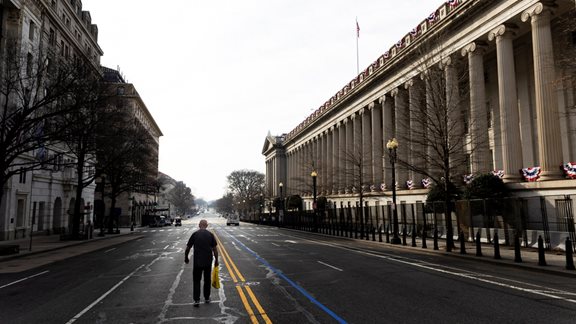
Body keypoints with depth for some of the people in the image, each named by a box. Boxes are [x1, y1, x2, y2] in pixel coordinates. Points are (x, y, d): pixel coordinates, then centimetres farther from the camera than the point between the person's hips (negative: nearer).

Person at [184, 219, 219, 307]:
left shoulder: (195, 234, -2)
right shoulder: (210, 234, 0)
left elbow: (188, 248, 1)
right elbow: (214, 249, 0)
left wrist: (186, 258, 17)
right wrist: (216, 260, 10)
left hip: (197, 261, -1)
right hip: (208, 261, 1)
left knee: (196, 280, 7)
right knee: (207, 280, 15)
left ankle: (196, 300, 0)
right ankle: (207, 298, 24)